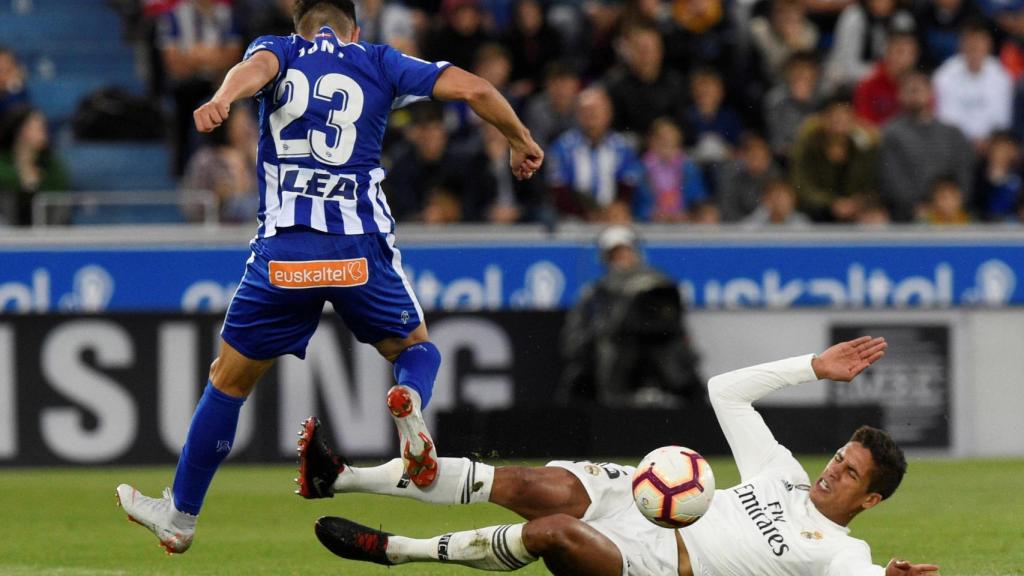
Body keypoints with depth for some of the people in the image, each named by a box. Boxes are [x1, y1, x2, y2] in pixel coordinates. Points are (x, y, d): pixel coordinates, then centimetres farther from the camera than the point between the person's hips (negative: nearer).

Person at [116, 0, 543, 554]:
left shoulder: (278, 50, 13)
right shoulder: (379, 63, 14)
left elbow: (256, 66, -13)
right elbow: (473, 88, 6)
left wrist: (222, 100, -34)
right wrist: (521, 143, 22)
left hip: (282, 248, 0)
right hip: (362, 248, 0)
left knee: (229, 380, 14)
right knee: (416, 347, 22)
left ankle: (180, 516, 20)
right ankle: (410, 400, -14)